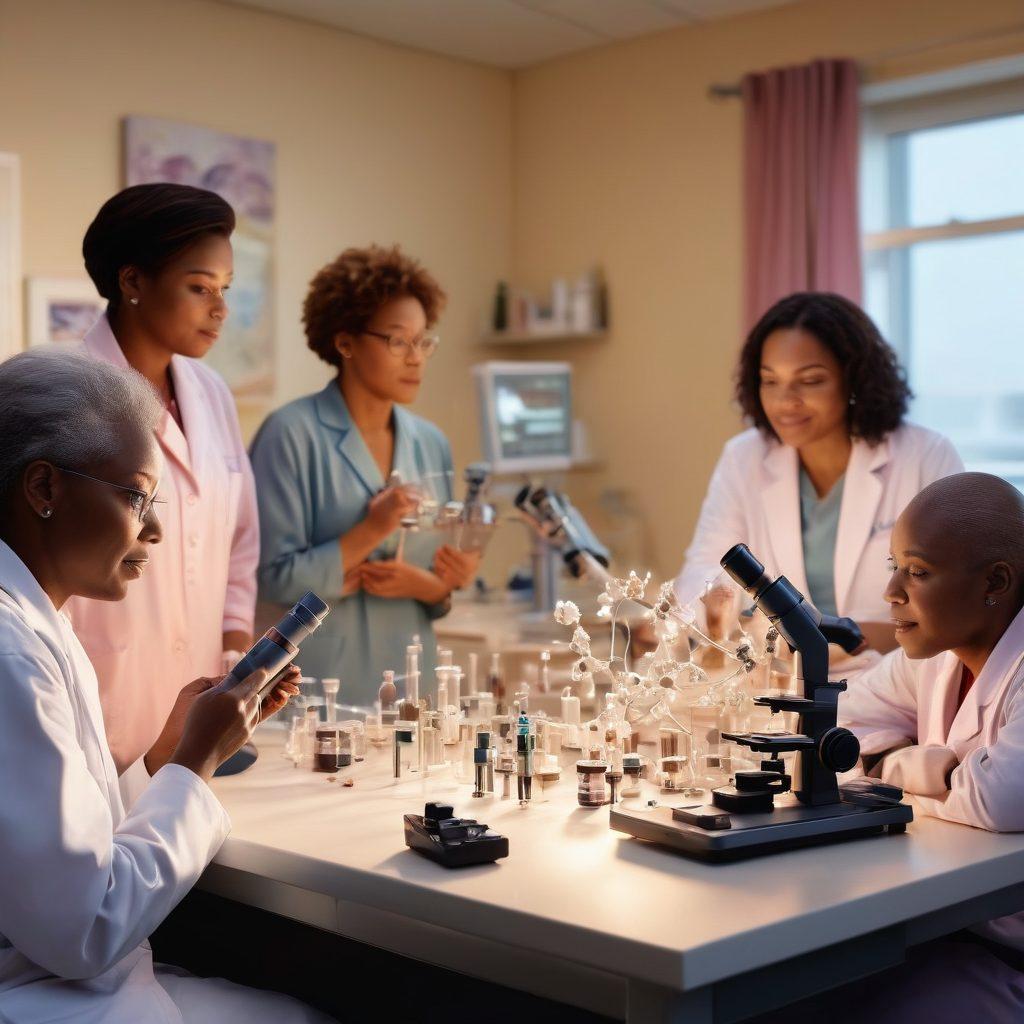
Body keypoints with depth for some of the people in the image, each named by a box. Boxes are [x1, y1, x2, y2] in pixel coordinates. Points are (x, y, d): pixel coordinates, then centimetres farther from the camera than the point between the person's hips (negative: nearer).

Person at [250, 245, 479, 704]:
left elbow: (438, 587, 13)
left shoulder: (431, 444, 8)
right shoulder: (293, 434, -9)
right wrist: (371, 532, -19)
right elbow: (276, 577, -13)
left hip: (407, 681, 5)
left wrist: (436, 586, -8)